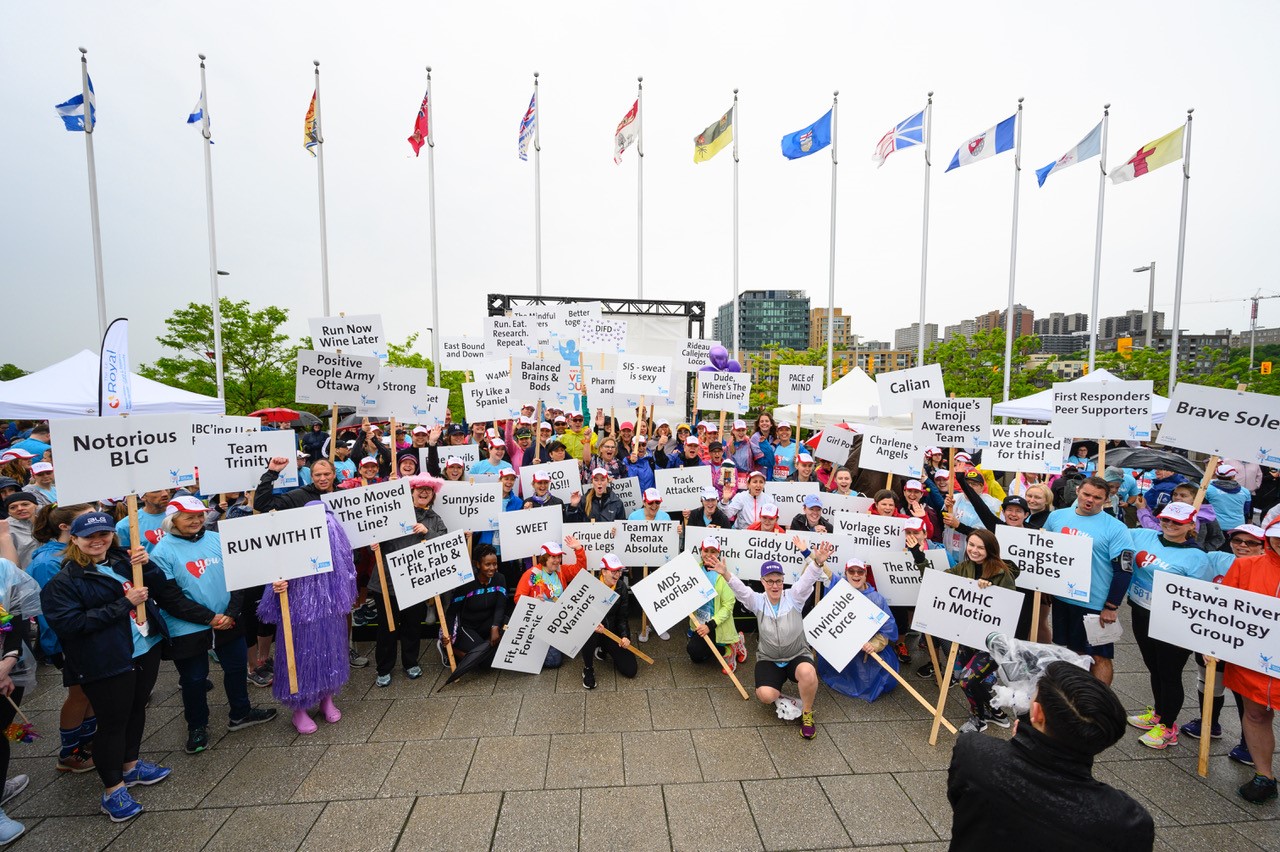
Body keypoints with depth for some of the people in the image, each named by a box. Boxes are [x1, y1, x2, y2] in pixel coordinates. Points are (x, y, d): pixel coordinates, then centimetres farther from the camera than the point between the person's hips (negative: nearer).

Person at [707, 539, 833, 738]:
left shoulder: (794, 597, -7)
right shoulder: (758, 601, -4)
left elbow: (808, 579, -24)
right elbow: (740, 589, -23)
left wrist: (818, 562, -45)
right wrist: (725, 574, -44)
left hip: (798, 656, -1)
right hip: (768, 659, 1)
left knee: (807, 673, -35)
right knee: (765, 696, -24)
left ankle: (807, 714, -5)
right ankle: (781, 698, 15)